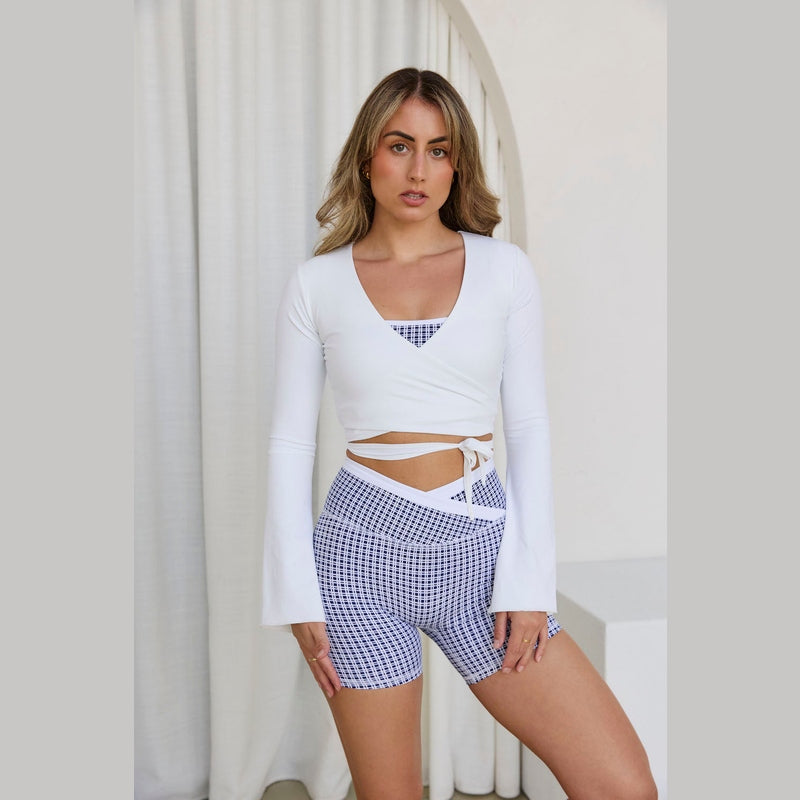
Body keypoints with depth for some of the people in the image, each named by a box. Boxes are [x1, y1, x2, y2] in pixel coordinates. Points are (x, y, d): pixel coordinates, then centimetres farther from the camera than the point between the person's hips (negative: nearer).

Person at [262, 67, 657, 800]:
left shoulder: (504, 268, 3)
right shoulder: (317, 283, 2)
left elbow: (530, 430, 2)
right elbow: (290, 442, 3)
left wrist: (528, 580, -3)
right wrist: (299, 594, -1)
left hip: (481, 546, 1)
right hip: (364, 547, -1)